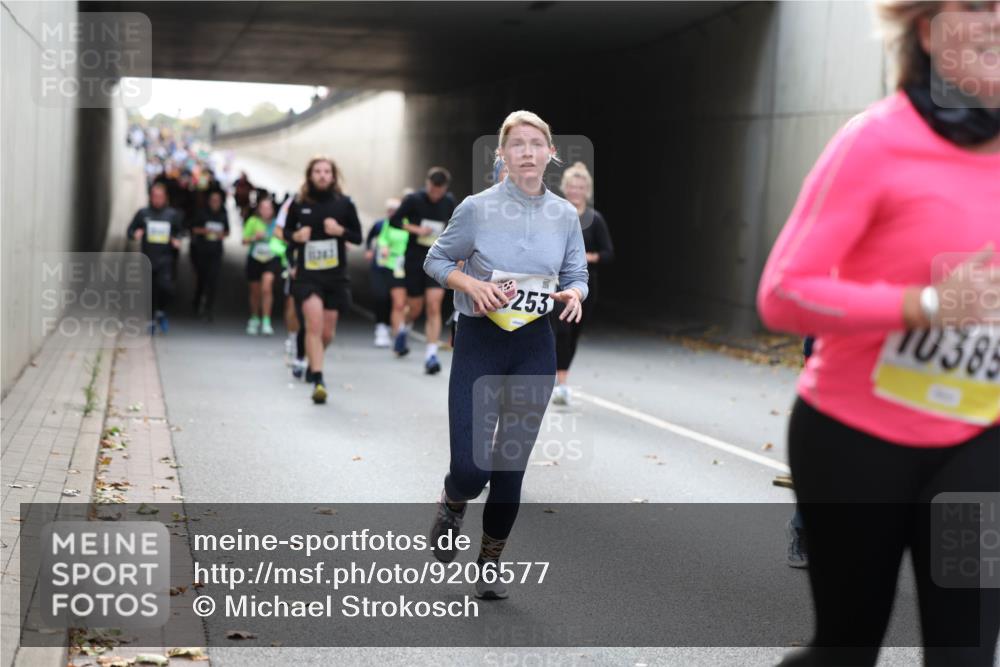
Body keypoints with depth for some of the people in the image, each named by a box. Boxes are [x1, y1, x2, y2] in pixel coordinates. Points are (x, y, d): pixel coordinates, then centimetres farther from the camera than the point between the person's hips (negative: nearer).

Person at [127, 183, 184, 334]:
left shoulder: (173, 214, 4)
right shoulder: (143, 213, 3)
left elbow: (179, 232, 17)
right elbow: (130, 231, 8)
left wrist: (177, 240, -4)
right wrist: (135, 234, -14)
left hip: (165, 260, -1)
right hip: (148, 259, 1)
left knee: (166, 288, -19)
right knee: (150, 292, 6)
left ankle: (161, 313, 6)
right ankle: (151, 320, 24)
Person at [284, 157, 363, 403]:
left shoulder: (344, 203, -2)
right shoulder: (299, 204, -1)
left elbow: (358, 237, 4)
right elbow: (287, 230, 13)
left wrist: (341, 231, -16)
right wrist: (295, 235, -9)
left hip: (336, 274, 2)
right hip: (307, 273, -2)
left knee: (327, 332, 11)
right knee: (314, 325, -17)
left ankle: (313, 363, 42)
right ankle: (318, 381, -17)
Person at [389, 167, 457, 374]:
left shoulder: (449, 202, 2)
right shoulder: (414, 200, -7)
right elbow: (394, 220, -2)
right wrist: (416, 229, -15)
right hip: (414, 260, -1)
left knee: (434, 308, -12)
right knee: (415, 308, 8)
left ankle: (431, 355, -12)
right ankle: (404, 330, 43)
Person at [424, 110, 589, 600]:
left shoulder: (566, 215, 2)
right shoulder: (477, 208, -7)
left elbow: (577, 275, 10)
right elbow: (436, 260, 3)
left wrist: (574, 294, -13)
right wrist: (472, 284, -16)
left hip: (535, 346, 3)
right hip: (479, 342, -3)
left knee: (512, 464, 7)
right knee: (470, 466, -10)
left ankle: (490, 564, 25)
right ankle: (452, 506, 28)